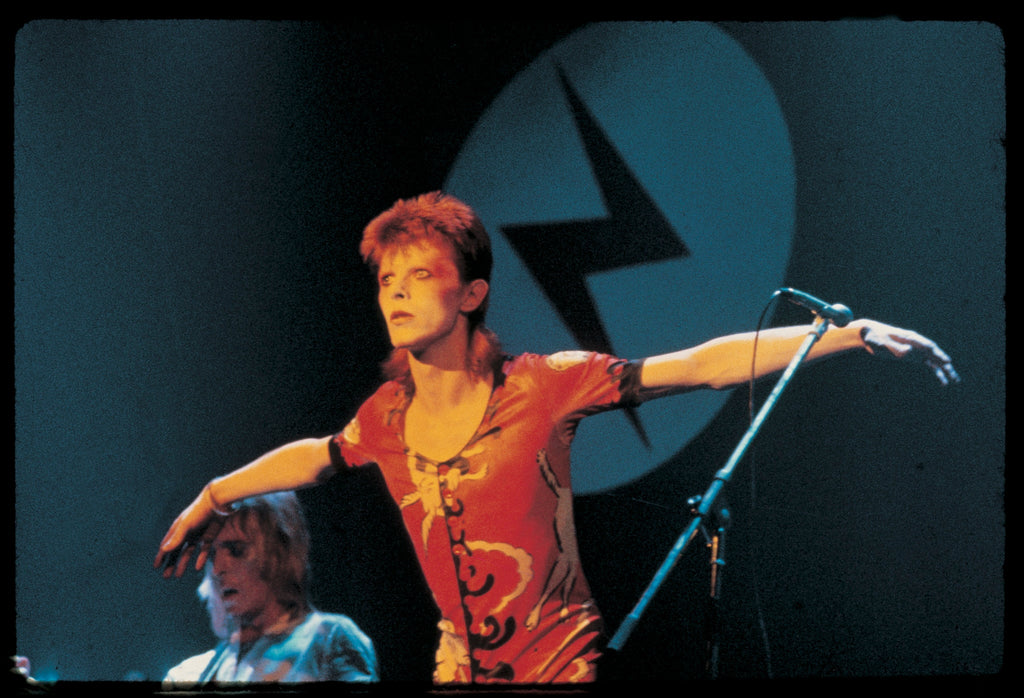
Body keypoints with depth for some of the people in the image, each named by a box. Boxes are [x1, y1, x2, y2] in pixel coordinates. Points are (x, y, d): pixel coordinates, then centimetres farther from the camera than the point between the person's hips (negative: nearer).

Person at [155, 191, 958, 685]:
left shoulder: (543, 387, -14)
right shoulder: (387, 416, -1)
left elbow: (701, 365, -19)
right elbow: (319, 455, 23)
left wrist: (853, 334, -25)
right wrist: (213, 497, 34)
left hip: (561, 662, -4)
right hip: (461, 668, 4)